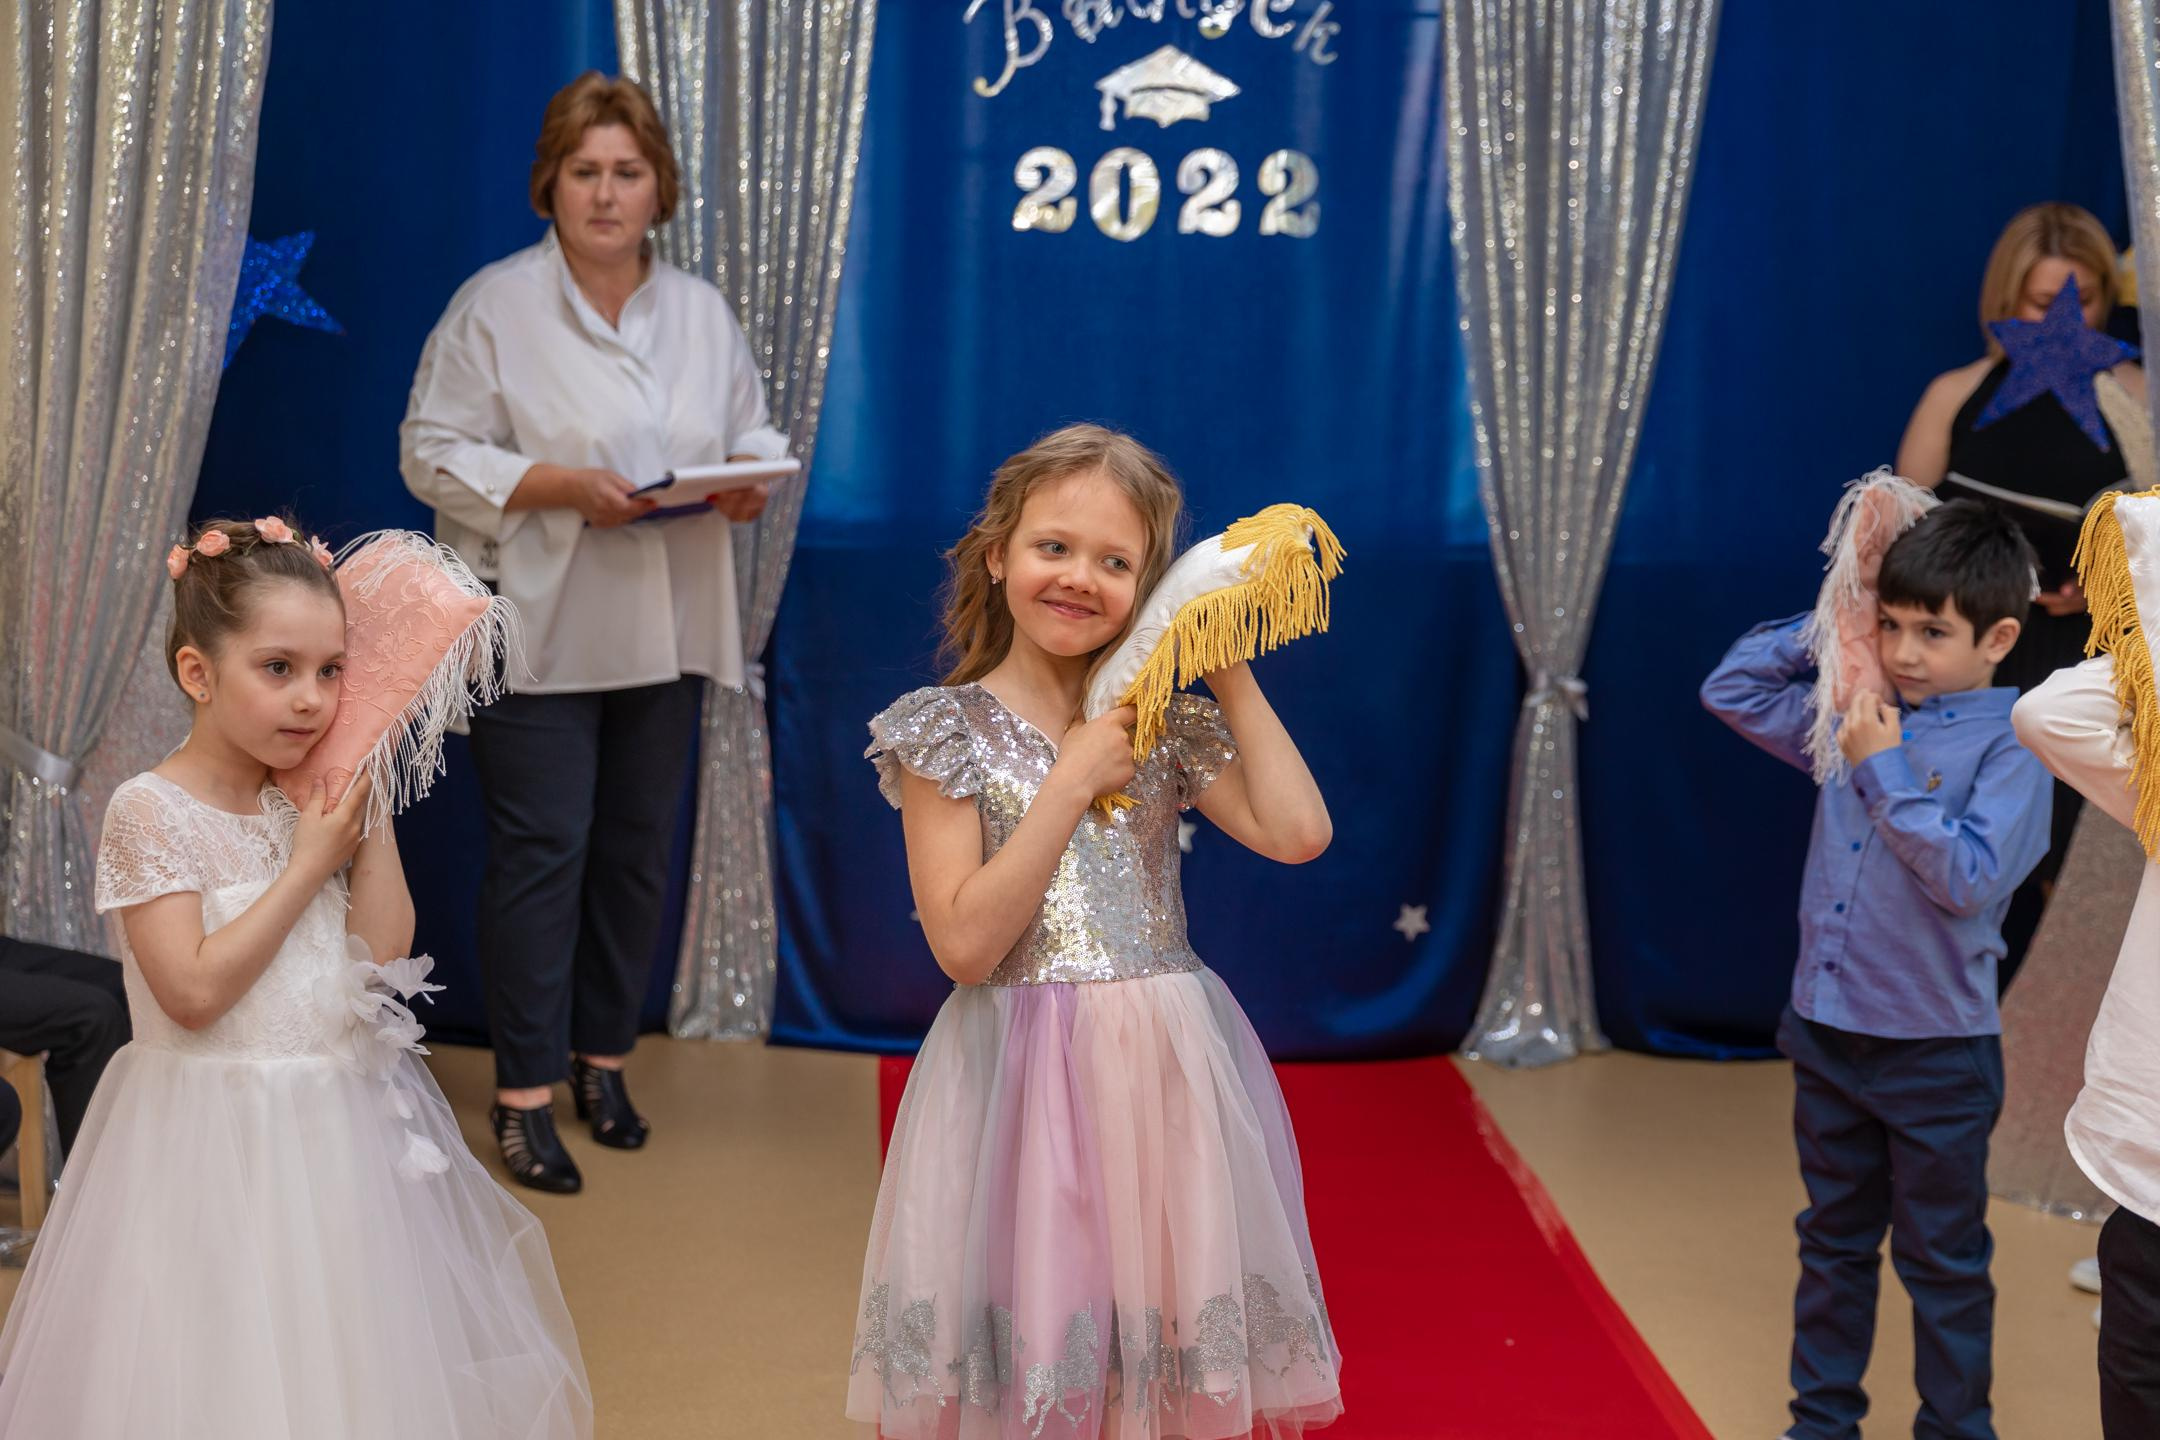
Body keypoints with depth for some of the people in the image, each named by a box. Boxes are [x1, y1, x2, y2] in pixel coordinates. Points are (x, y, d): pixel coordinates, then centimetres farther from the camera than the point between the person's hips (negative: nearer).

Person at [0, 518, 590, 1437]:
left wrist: (369, 810, -5)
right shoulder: (151, 811, -13)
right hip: (218, 1144, -6)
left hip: (343, 1128, 6)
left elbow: (385, 954, -3)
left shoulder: (314, 800, 5)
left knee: (354, 1365, 13)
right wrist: (309, 866, -16)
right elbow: (195, 992, -21)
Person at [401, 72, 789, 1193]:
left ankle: (601, 1057, 26)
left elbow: (754, 437, 15)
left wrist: (749, 481, -8)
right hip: (539, 632, -5)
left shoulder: (704, 314, 10)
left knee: (639, 851, 11)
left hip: (667, 635, 5)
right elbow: (434, 453, -8)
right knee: (542, 852, -4)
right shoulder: (495, 307, -5)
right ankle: (525, 1091, 4)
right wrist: (560, 486, -20)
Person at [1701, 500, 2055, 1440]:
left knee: (1941, 1263, 9)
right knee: (1833, 1244, 19)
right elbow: (1731, 689, 13)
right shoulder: (1855, 713, 3)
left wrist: (1884, 772, -21)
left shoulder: (2012, 744, -14)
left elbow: (1971, 878, -25)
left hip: (1937, 1053, -6)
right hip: (1827, 1034, 6)